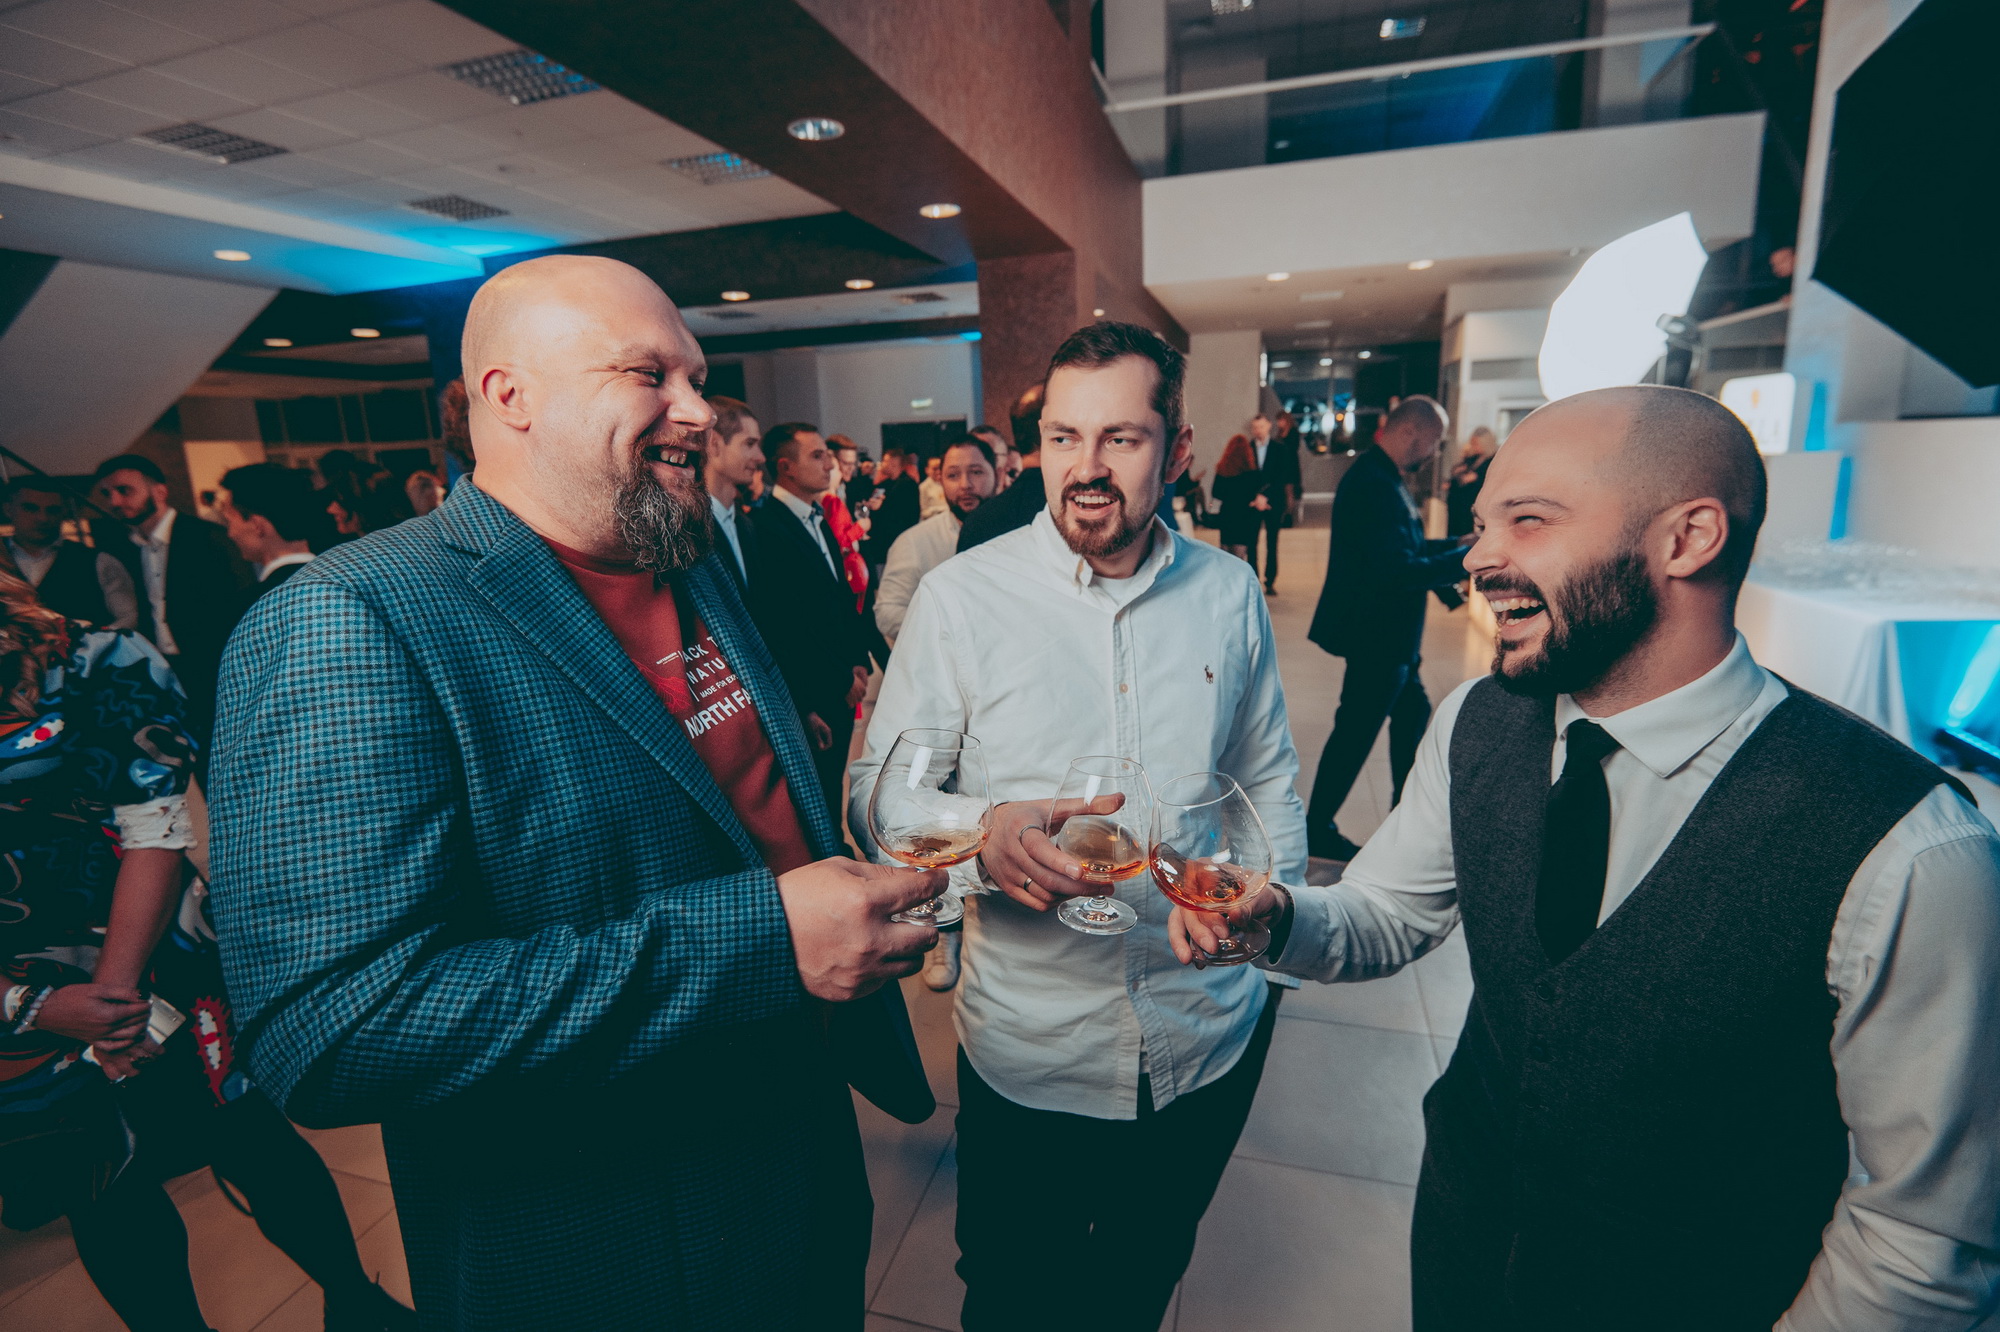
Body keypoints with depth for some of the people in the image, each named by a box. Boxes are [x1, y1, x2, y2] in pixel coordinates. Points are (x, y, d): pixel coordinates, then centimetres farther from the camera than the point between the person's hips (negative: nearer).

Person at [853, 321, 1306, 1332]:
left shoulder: (1229, 591, -3)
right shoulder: (960, 596, -14)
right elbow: (877, 789, -12)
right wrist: (983, 837, -31)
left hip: (1211, 1037, 3)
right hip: (1029, 1050, -2)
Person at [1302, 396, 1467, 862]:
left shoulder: (1379, 476, 11)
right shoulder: (1375, 484, -24)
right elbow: (1397, 569, -29)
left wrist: (1456, 545, 7)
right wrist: (1467, 560, -20)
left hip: (1386, 631, 11)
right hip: (1375, 634, -11)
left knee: (1412, 710, 23)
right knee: (1356, 731, 1)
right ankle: (1318, 828, 15)